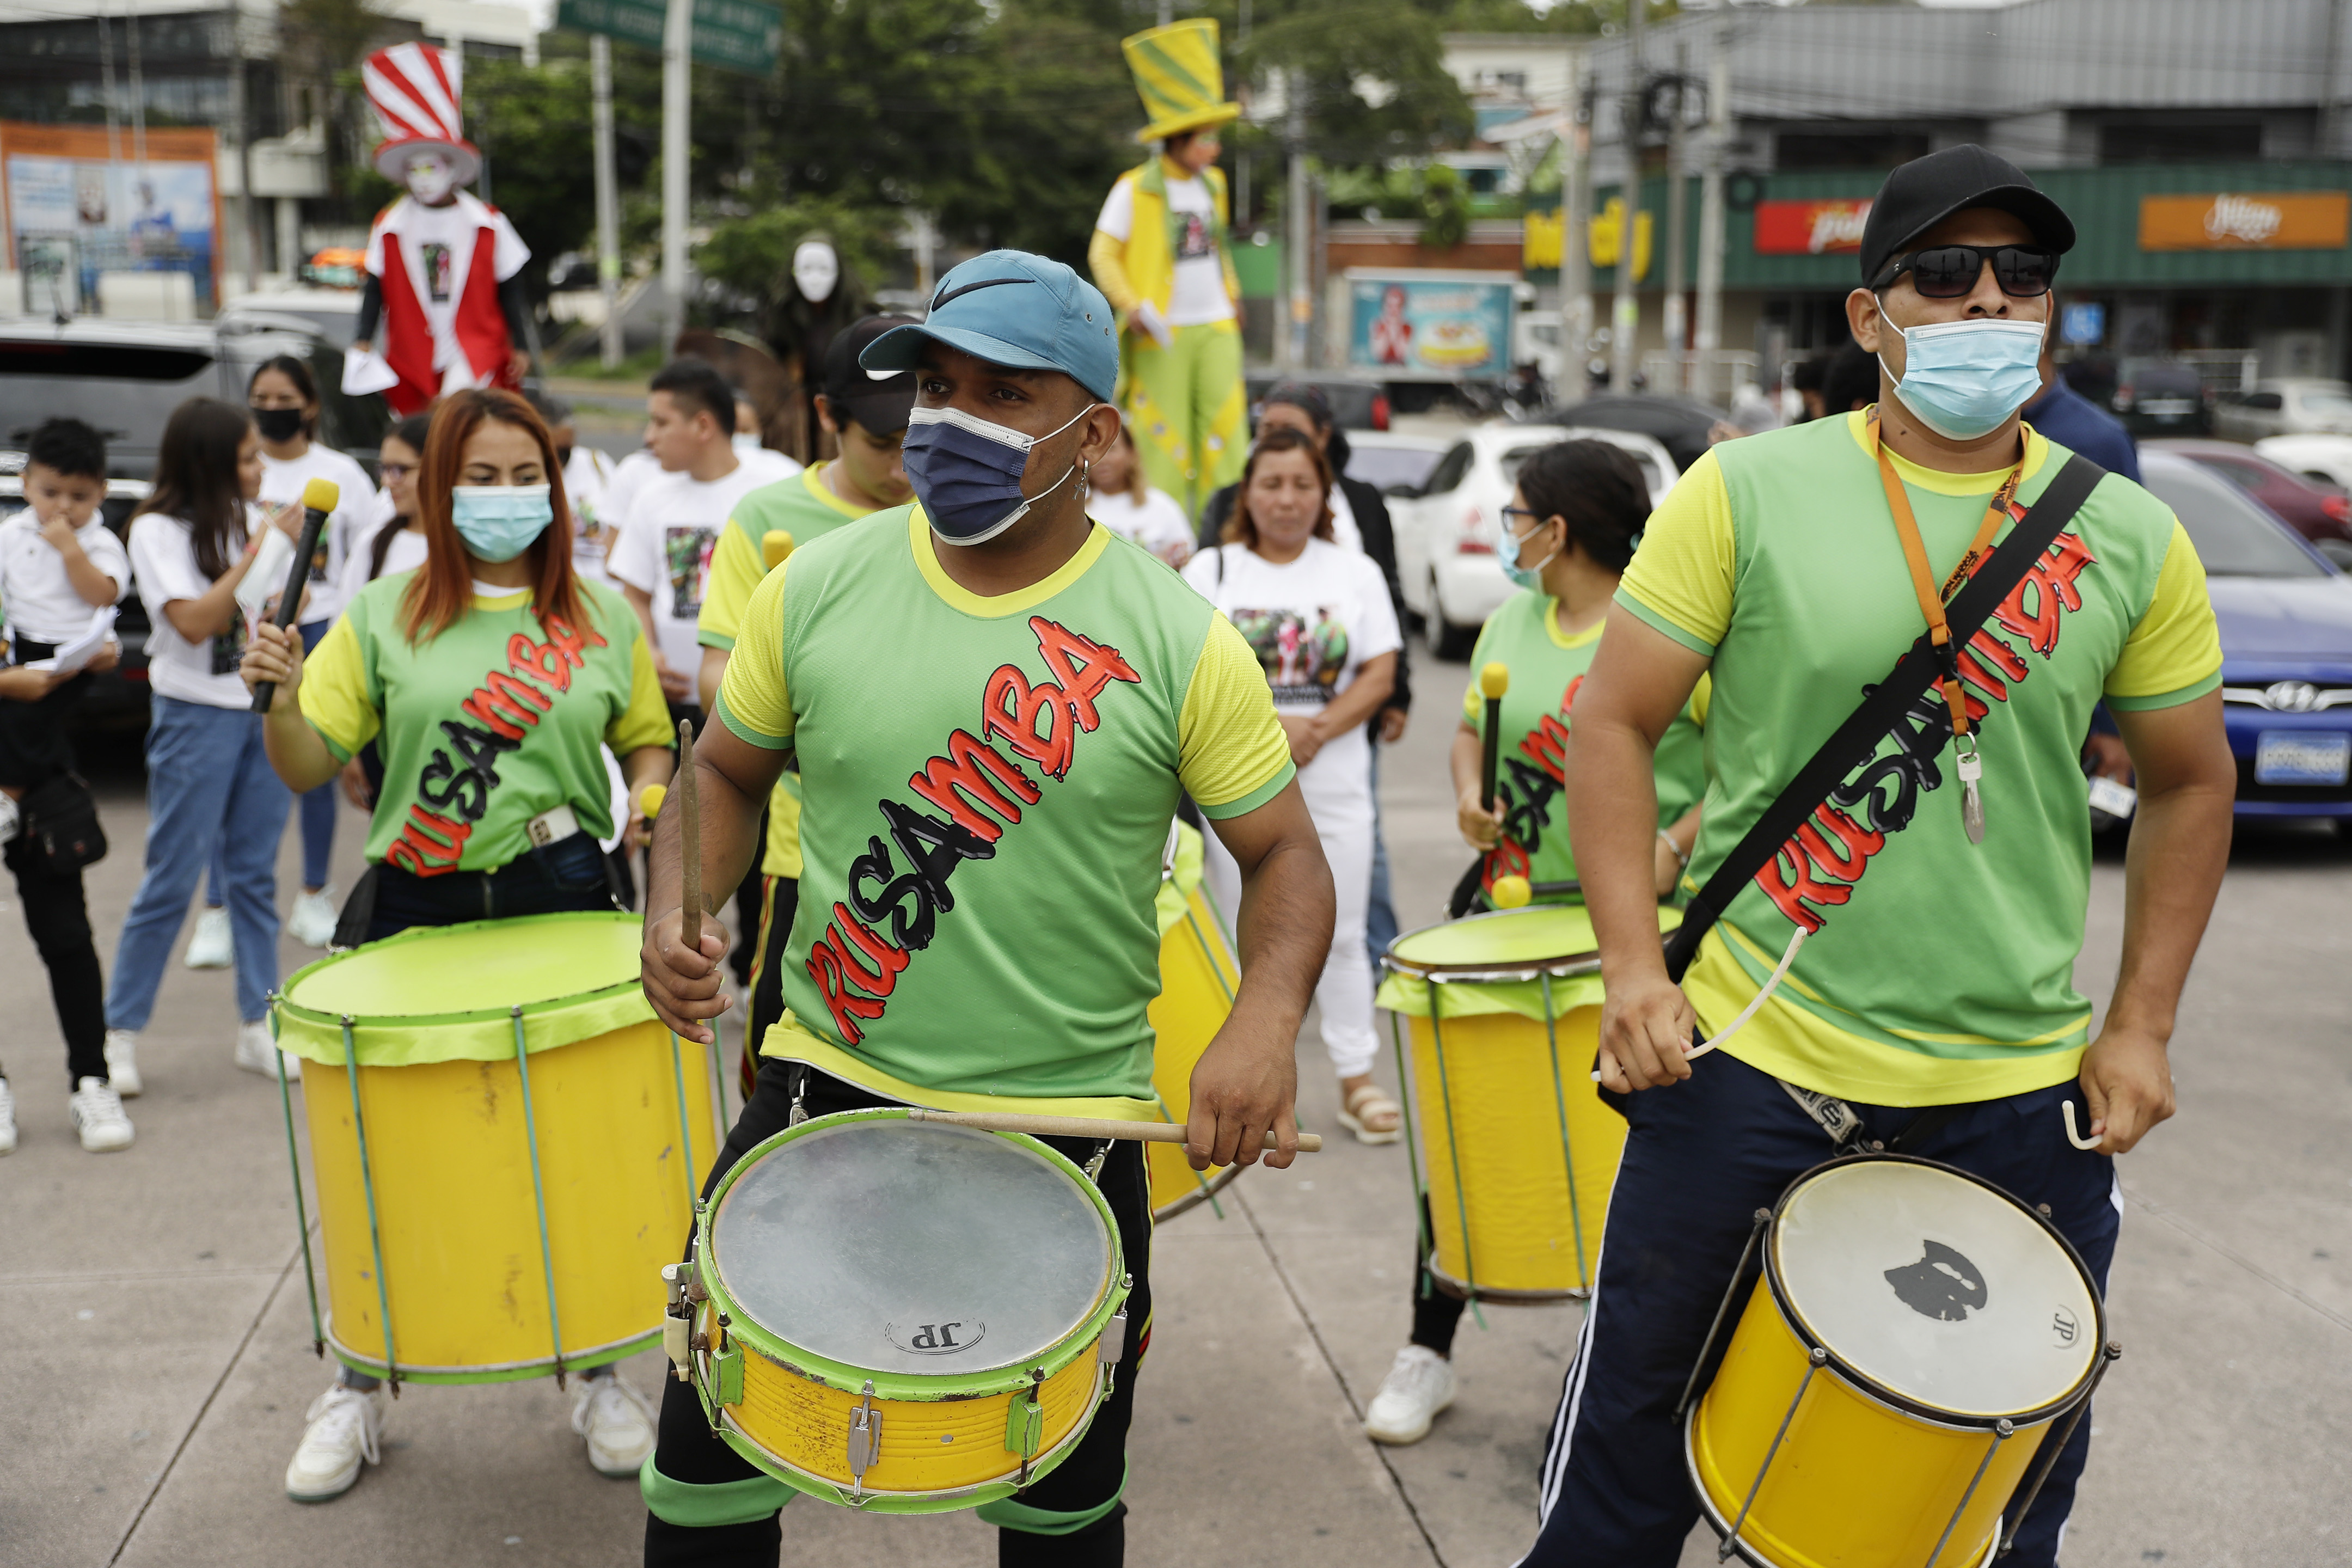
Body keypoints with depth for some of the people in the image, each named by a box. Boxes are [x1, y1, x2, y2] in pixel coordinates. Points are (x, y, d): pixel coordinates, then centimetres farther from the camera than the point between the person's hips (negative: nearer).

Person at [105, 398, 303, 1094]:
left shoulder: (250, 519, 11)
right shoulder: (157, 530, -7)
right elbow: (194, 623, -17)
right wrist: (259, 550, -19)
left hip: (264, 712, 5)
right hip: (195, 716, -5)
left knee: (254, 874, 8)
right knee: (172, 879, -3)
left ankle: (259, 1027, 13)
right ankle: (121, 1031, 8)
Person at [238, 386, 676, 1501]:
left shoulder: (602, 616, 6)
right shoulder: (383, 615, 2)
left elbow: (645, 739, 16)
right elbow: (307, 769, -1)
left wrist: (648, 798, -5)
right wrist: (283, 696, -21)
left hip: (562, 903, 0)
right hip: (415, 908, 0)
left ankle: (601, 1376, 25)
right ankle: (361, 1387, 27)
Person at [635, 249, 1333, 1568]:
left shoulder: (1177, 641, -8)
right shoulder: (818, 588, -2)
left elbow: (1286, 858, -3)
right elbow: (730, 771, 12)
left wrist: (1265, 1022, -21)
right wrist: (677, 913, -7)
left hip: (1067, 1127, -1)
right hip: (826, 1090, 2)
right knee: (707, 1460, 7)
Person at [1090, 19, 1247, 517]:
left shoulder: (1212, 183, 12)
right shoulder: (1134, 190, -7)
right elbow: (1102, 254, -6)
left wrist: (1232, 294, 18)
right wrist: (1130, 304, -19)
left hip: (1216, 326, 5)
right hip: (1163, 332, -5)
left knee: (1225, 429, 1)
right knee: (1164, 437, -3)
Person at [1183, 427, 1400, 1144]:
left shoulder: (1355, 573, 7)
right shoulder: (1210, 570, 4)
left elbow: (1379, 674, 1)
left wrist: (1316, 731, -14)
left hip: (1335, 782, 1)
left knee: (1340, 932, 4)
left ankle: (1358, 1080, 12)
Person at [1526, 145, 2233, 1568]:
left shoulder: (2131, 538, 2)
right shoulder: (1747, 493, -5)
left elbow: (2191, 782, 12)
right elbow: (1617, 722, -3)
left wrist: (2140, 1026, 6)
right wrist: (1634, 965, -11)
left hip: (2020, 1096, 3)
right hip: (1750, 1063, -2)